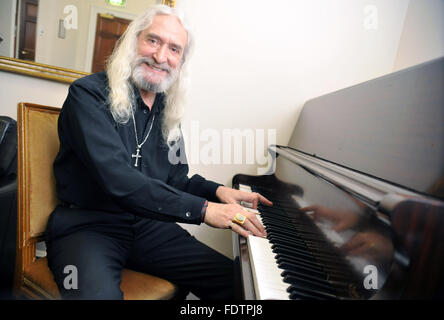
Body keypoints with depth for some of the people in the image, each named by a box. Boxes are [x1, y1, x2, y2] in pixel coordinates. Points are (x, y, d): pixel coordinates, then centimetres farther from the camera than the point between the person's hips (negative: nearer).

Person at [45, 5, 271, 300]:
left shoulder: (168, 112, 9)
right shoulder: (89, 93, -11)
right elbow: (118, 180, -25)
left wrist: (217, 191, -3)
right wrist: (203, 209, -27)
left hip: (146, 224, 6)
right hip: (87, 225, -5)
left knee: (236, 280, -7)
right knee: (98, 293, -37)